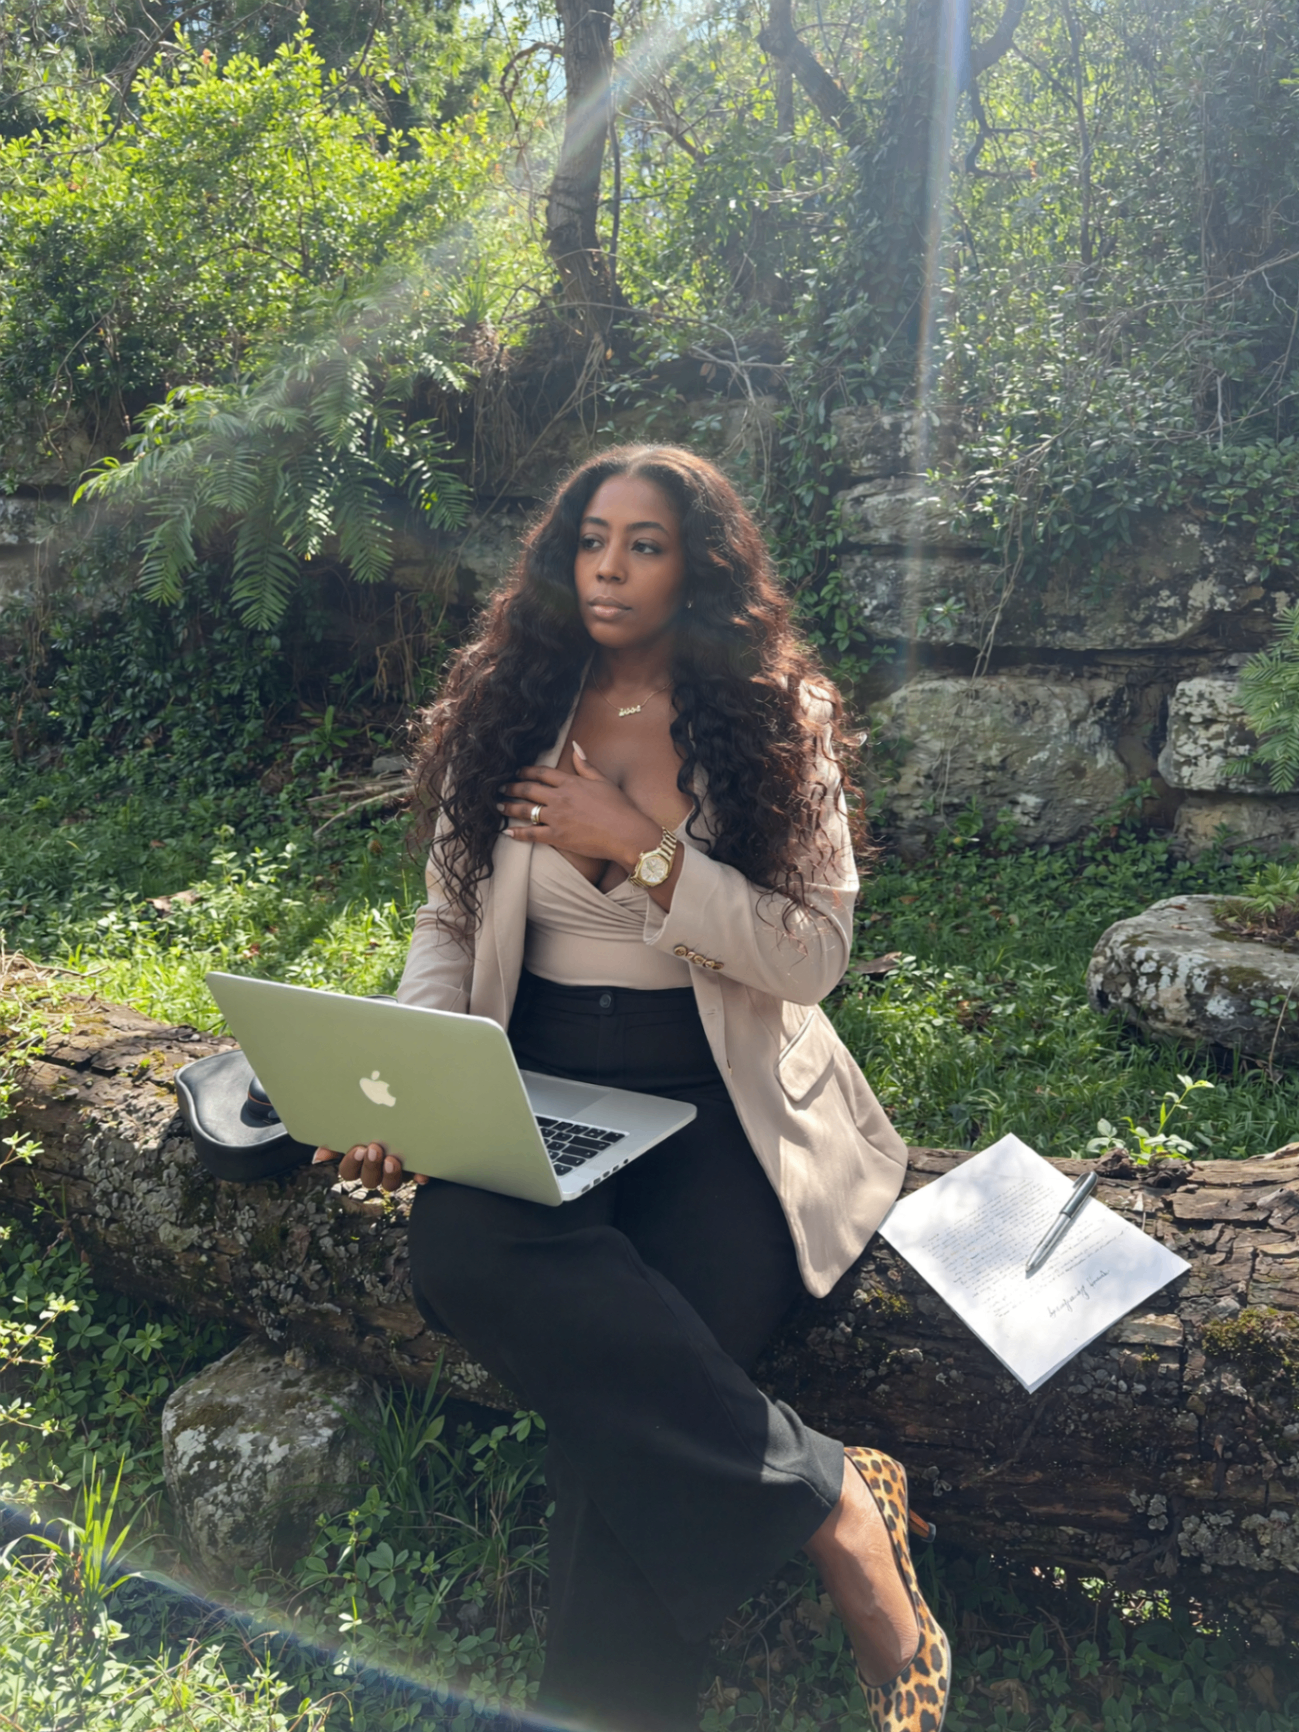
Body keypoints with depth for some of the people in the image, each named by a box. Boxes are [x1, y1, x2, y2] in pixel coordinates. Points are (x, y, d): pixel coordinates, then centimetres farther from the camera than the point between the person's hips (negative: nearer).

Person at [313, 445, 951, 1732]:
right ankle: (831, 1502, -18)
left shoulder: (777, 721, 1)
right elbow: (447, 924, 11)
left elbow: (812, 957, -6)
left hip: (719, 1100, -2)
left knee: (634, 1383, -27)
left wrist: (640, 845, -14)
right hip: (535, 1084, 3)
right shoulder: (502, 712, 9)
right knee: (463, 1253, -31)